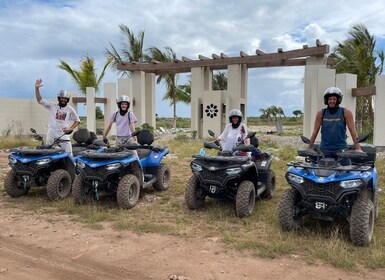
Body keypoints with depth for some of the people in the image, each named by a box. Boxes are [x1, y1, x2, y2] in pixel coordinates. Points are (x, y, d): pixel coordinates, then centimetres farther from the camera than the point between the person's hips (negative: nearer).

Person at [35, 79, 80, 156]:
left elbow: (77, 120, 8)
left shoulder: (70, 109, 3)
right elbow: (39, 100, 0)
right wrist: (37, 88, -12)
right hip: (52, 133, 2)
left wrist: (70, 128, -7)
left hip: (63, 133, -1)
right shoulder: (52, 106, 4)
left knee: (68, 154, -5)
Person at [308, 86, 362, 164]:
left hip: (341, 149, -1)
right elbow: (315, 131, 5)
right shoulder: (321, 113, 5)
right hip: (325, 149, 1)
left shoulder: (346, 113, 1)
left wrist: (357, 148, -10)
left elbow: (352, 130, -3)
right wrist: (309, 148, 1)